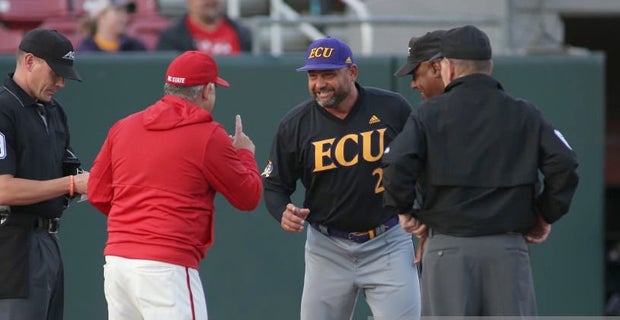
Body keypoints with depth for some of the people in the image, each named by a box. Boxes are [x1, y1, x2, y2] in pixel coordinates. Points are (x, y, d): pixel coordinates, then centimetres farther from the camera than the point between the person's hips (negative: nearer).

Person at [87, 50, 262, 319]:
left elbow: (97, 194, 15)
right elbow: (249, 196, 3)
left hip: (116, 261, 7)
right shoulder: (208, 135, -5)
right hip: (166, 266, -7)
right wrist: (245, 154, 21)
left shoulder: (123, 128, 12)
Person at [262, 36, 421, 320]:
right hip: (327, 248, 2)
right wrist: (283, 214, -17)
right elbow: (274, 184, 5)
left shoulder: (393, 109, -6)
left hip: (387, 243, -2)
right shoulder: (295, 124, -3)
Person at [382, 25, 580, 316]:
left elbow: (396, 169, -11)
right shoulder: (524, 114, 6)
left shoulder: (429, 114, 1)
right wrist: (545, 215, 7)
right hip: (508, 248, 1)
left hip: (447, 248, -1)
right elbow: (564, 164, -4)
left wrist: (404, 211, 6)